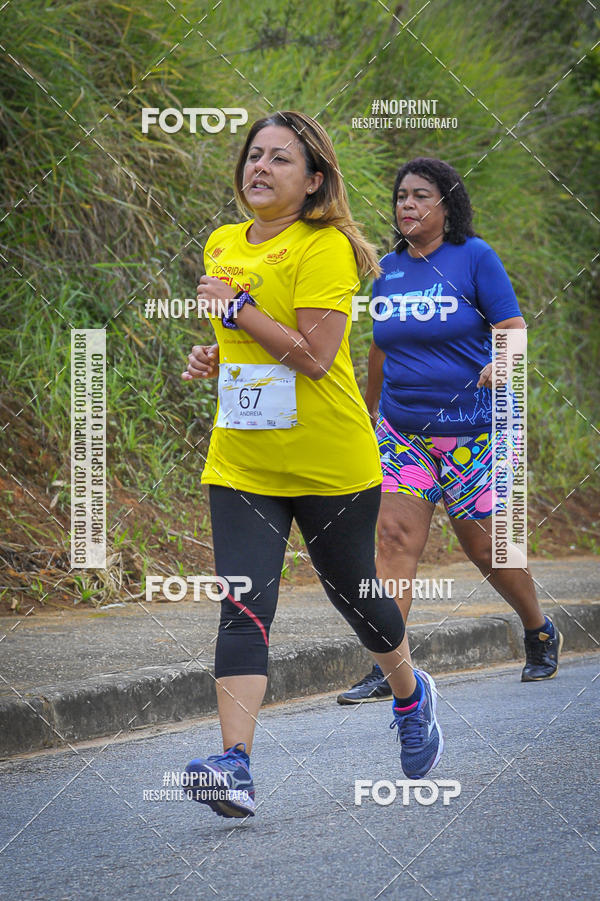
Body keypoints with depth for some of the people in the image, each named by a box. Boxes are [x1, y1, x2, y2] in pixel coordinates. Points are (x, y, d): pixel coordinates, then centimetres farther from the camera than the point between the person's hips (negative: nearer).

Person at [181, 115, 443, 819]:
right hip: (240, 463, 5)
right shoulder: (222, 246, 10)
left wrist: (237, 309, -17)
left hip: (330, 462, -5)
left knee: (350, 592, 13)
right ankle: (234, 768, -20)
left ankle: (411, 697, 43)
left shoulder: (326, 247, -13)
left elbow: (315, 354, -22)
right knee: (243, 608, -11)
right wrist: (211, 357, 5)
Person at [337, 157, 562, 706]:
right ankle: (385, 671, -11)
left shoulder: (474, 257, -6)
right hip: (402, 430, 4)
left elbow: (514, 329, -10)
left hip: (474, 428, -4)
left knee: (483, 546, 4)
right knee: (396, 537, -10)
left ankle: (541, 634, 30)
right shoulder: (390, 268, 8)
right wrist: (370, 414, 27)